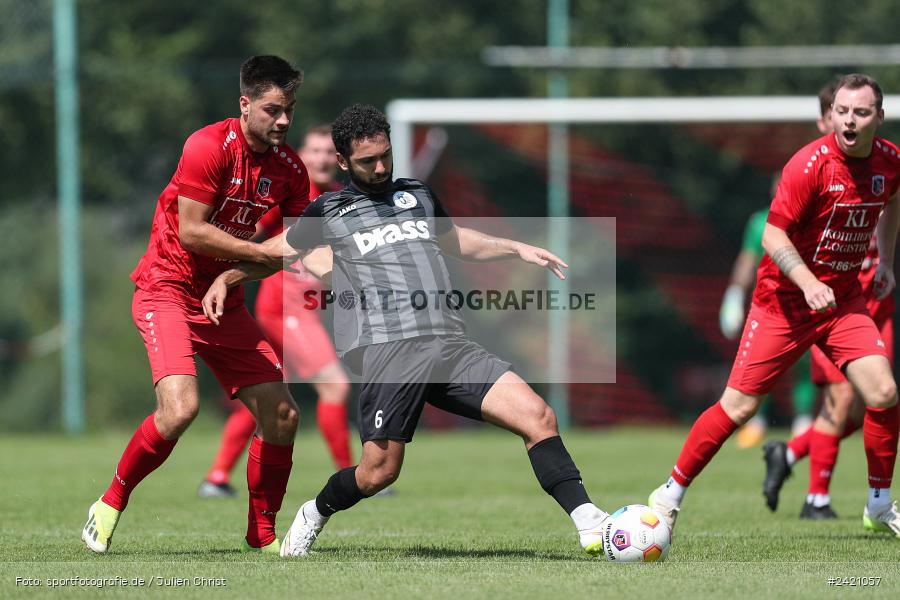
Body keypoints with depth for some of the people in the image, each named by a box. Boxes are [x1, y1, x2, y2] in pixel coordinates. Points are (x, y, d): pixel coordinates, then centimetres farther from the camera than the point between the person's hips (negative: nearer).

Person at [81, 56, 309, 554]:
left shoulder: (290, 170, 2)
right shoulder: (209, 147, -18)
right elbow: (190, 232, -20)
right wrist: (262, 251, -21)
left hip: (223, 301, 7)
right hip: (168, 289, -7)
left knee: (283, 415, -1)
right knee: (180, 407, -26)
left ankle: (262, 535, 16)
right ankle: (110, 505, -4)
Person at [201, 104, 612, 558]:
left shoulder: (419, 196, 24)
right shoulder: (328, 212, 14)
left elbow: (454, 241, 42)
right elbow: (275, 251, 28)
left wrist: (517, 249, 33)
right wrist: (225, 278, 15)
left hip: (450, 344, 4)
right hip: (388, 347, -4)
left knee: (537, 416, -14)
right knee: (379, 471, -10)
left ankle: (588, 524, -15)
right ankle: (313, 516, 20)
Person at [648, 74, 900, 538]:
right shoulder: (811, 164, -20)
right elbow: (773, 236, -19)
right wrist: (809, 283, -32)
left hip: (843, 300, 4)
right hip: (784, 300, -4)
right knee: (738, 406, -4)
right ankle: (671, 495, 12)